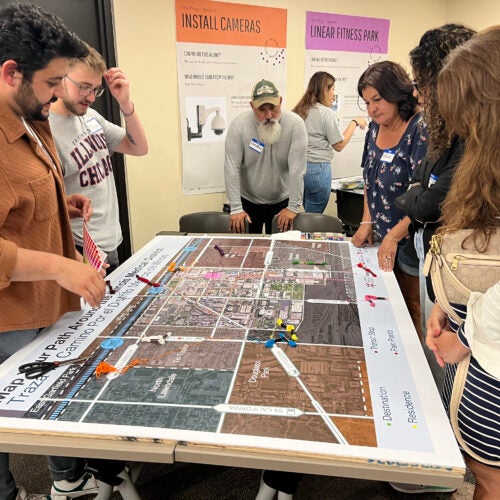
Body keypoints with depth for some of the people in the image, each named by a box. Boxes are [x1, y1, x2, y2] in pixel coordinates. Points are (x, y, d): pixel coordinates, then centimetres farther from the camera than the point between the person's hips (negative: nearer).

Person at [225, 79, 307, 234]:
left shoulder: (295, 124, -16)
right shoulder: (238, 125, -15)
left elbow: (297, 169, -18)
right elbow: (232, 169, -16)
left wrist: (293, 207, -18)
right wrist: (236, 208, -18)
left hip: (282, 200, 0)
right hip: (248, 201, 0)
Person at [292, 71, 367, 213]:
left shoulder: (299, 111, 9)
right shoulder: (326, 112, -10)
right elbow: (339, 145, -7)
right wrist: (354, 122, 4)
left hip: (299, 167, 7)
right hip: (318, 169, -7)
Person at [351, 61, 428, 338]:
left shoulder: (421, 131, -18)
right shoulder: (375, 128, 5)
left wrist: (394, 236, -18)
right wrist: (367, 222, 5)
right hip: (381, 239, 6)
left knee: (411, 309, 5)